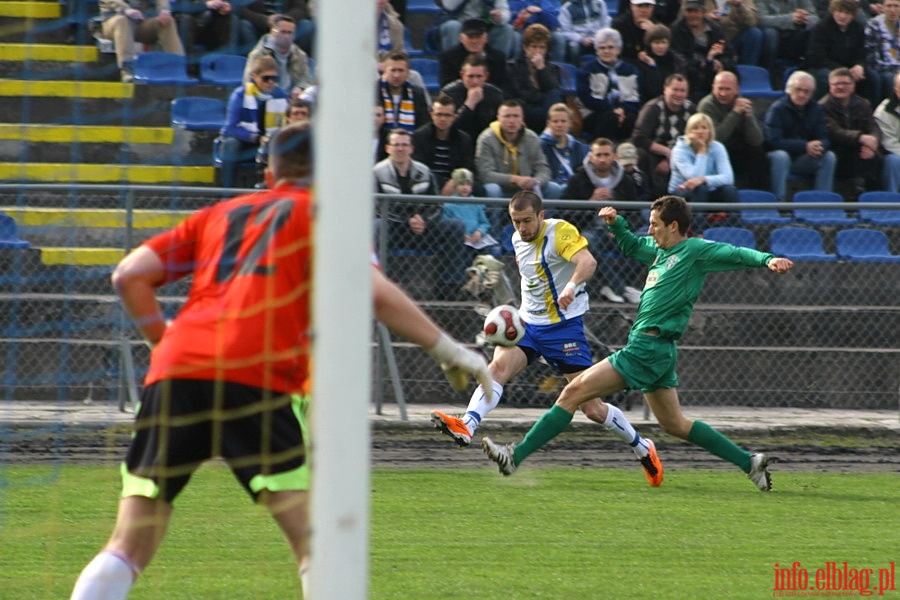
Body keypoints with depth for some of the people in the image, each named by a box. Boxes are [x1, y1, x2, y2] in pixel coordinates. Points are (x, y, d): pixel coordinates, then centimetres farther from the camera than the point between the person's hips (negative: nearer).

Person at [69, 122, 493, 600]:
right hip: (255, 378, -4)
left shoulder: (219, 213, 28)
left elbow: (129, 276, 20)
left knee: (127, 552, 9)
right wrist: (447, 349, 6)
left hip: (176, 368, 5)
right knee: (315, 544, -3)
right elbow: (374, 291, 0)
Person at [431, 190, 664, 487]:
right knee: (498, 366, -25)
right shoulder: (518, 240, 8)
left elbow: (588, 261, -32)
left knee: (592, 408, -3)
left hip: (564, 326, -6)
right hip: (527, 325, 6)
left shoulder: (560, 232, -15)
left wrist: (571, 286, -52)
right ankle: (466, 426, -42)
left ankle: (643, 449, 18)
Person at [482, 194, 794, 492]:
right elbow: (631, 245, 34)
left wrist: (767, 259, -34)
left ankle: (516, 455, -8)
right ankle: (749, 462, 17)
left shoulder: (696, 251, -8)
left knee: (574, 392, -9)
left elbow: (736, 254, -16)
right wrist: (616, 223, 16)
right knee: (674, 424, 16)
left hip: (648, 347, -10)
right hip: (651, 348, 10)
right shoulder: (660, 250, 17)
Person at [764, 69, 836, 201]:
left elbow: (825, 139, -2)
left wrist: (818, 147, -29)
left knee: (829, 157, -17)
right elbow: (773, 141, -23)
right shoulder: (777, 109, -13)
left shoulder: (815, 110, 4)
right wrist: (805, 146, -29)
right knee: (780, 156, -37)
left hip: (805, 160, 5)